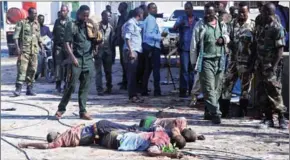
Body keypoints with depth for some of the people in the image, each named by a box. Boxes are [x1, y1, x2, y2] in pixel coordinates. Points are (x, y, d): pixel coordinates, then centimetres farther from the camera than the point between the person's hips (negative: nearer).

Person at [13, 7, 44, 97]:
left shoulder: (37, 24, 14)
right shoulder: (22, 23, -2)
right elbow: (16, 36, -6)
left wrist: (42, 48, 13)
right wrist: (17, 47, -16)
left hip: (34, 50, 5)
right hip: (24, 50, -5)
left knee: (32, 70, 5)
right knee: (22, 68, -11)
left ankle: (30, 89, 12)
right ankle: (18, 88, -12)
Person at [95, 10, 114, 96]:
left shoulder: (110, 27, 11)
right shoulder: (97, 26, -3)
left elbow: (111, 39, 14)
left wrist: (112, 50, 9)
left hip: (107, 51, 4)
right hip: (99, 50, -4)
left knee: (108, 70, 8)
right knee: (98, 71, -1)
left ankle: (109, 88, 18)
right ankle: (99, 89, 0)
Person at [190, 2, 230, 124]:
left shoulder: (221, 25, 12)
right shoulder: (200, 25, 0)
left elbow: (227, 37, 27)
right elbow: (194, 45, 0)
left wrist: (224, 39, 1)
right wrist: (194, 61, -2)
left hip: (219, 60, 5)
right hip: (206, 60, -4)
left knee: (217, 89, 7)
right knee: (209, 88, -11)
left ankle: (209, 112, 19)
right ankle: (215, 113, -14)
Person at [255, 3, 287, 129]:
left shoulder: (277, 28, -9)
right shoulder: (262, 28, 14)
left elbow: (280, 49, -13)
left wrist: (274, 66, -20)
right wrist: (256, 64, 11)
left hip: (271, 67, -7)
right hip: (261, 66, 8)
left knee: (274, 92, -6)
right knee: (262, 94, 7)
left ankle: (281, 118, 5)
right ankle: (268, 118, 15)